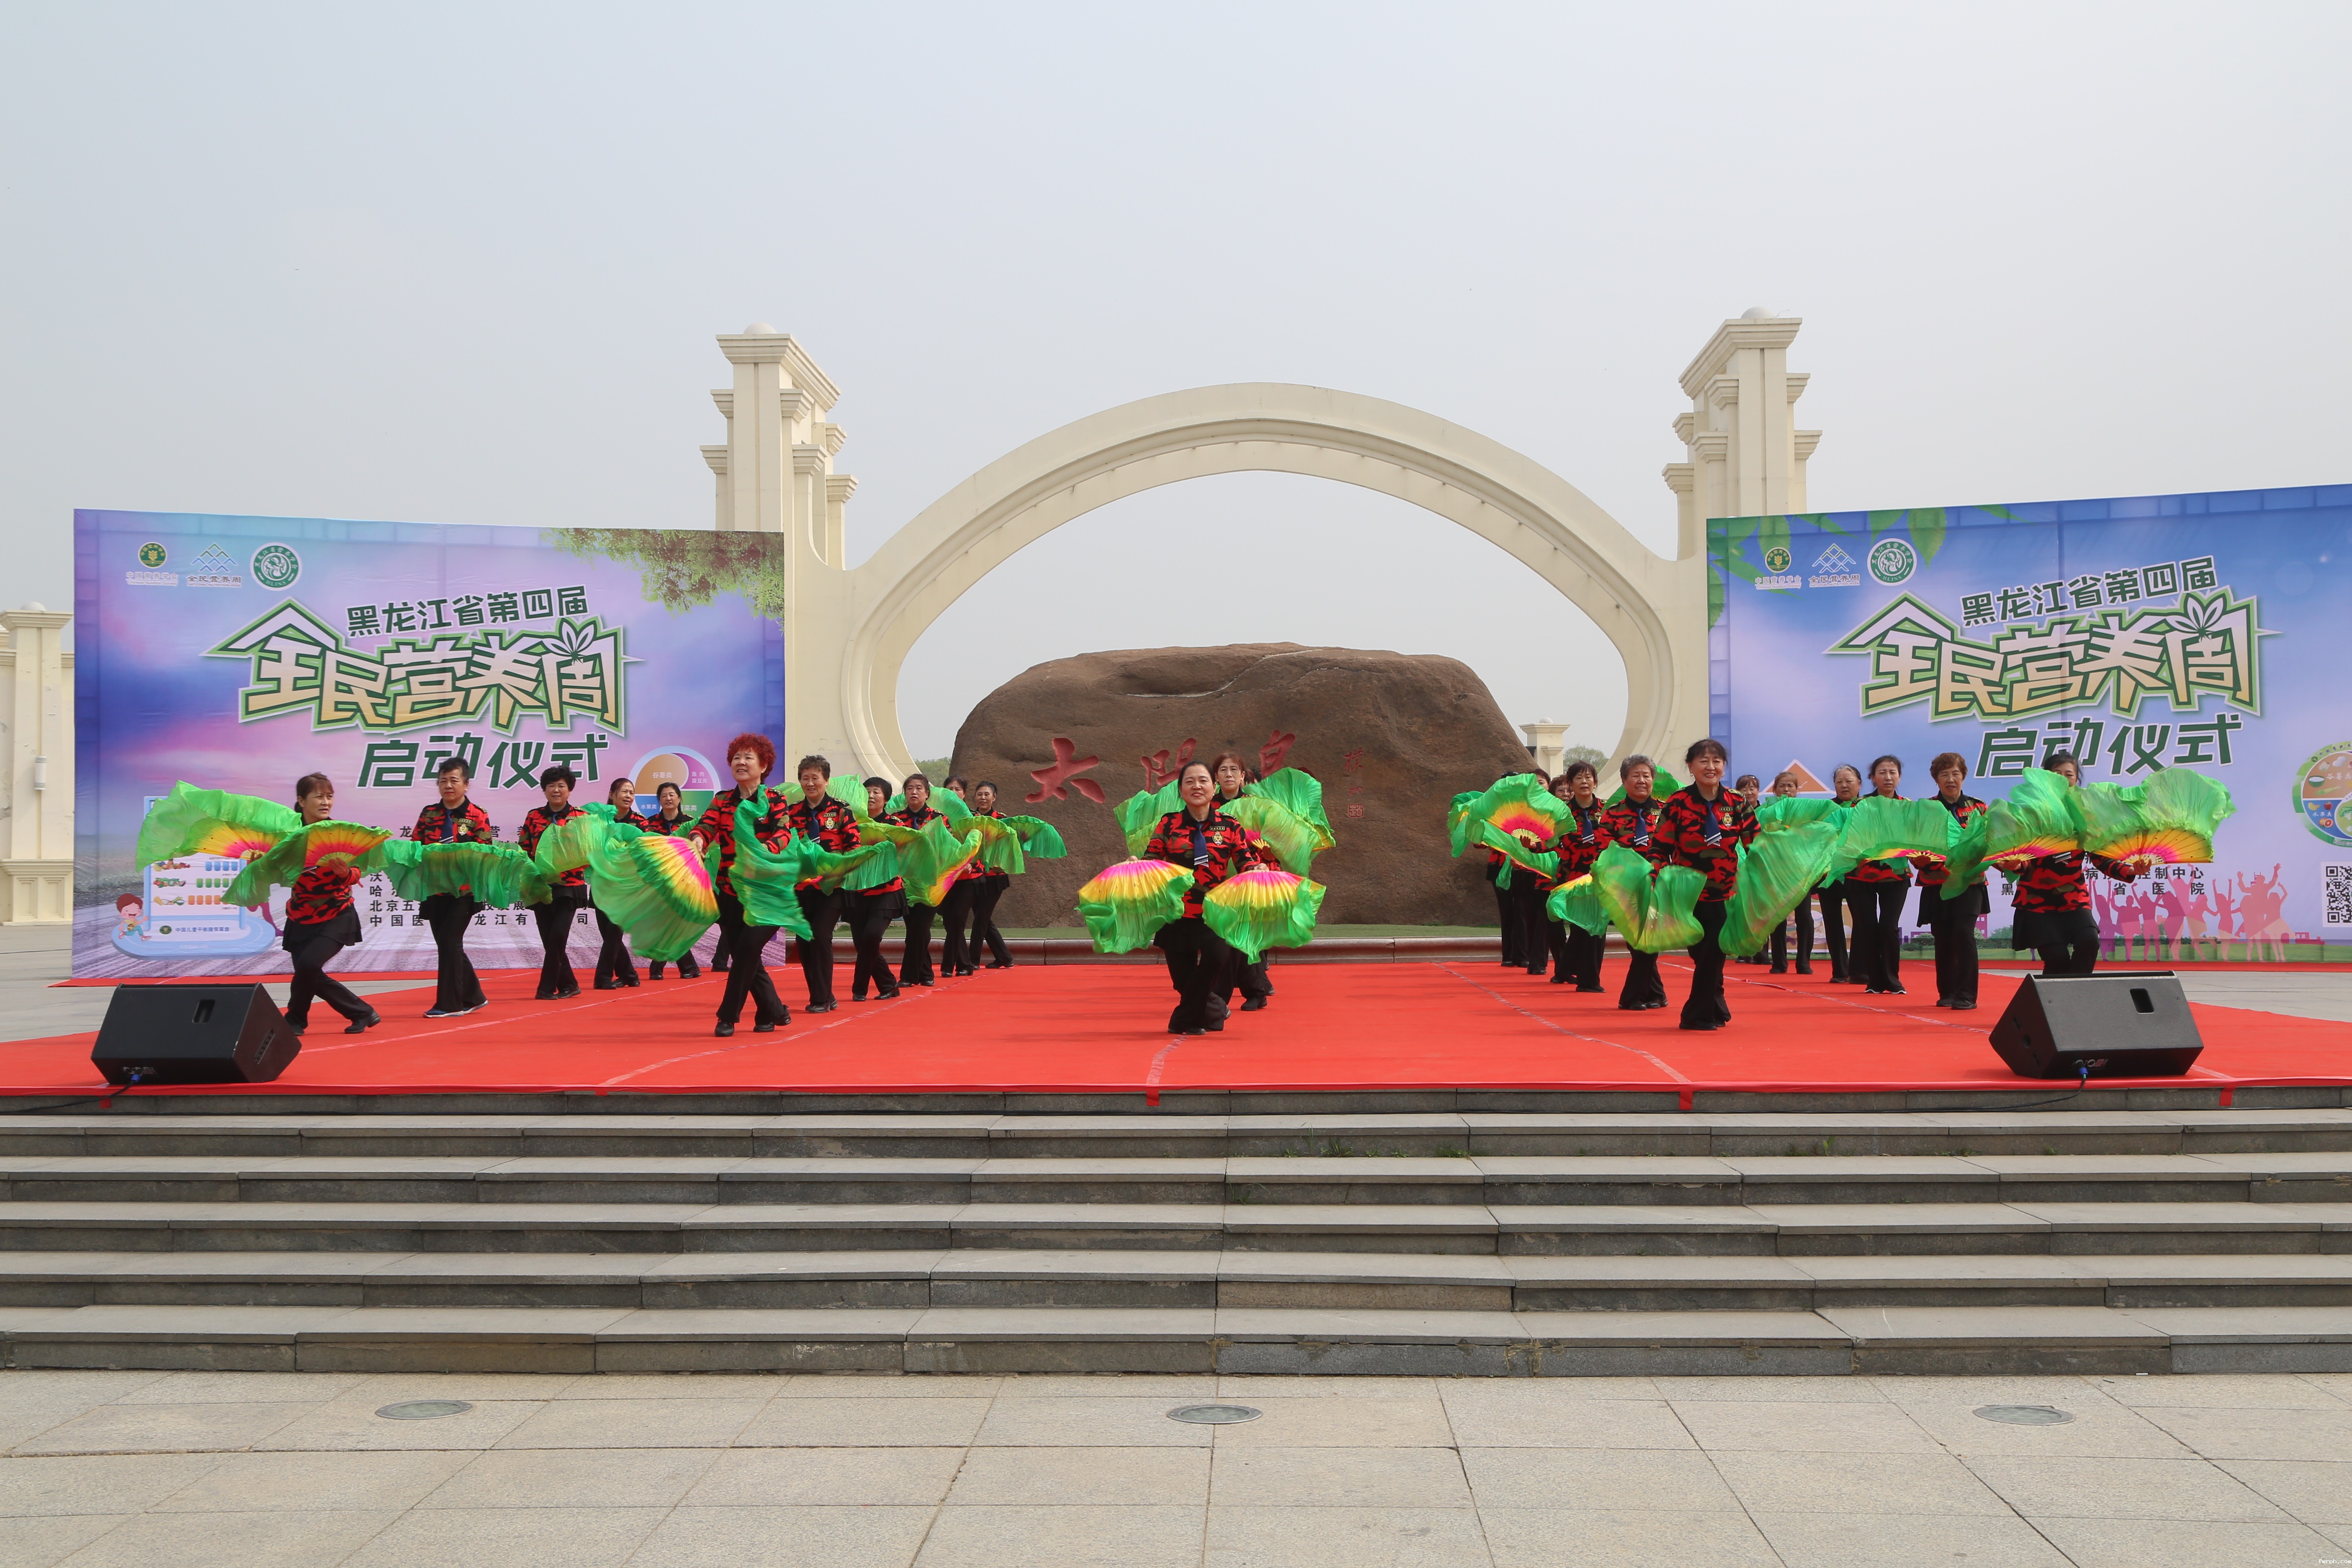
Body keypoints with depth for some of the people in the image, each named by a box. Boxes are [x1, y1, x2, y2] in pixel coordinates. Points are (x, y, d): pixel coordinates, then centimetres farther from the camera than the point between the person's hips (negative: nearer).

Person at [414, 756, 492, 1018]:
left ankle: (449, 1004, -2)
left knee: (449, 941, -10)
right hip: (434, 889, 5)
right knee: (448, 946, 8)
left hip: (463, 890, -5)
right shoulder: (428, 814, 10)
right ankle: (473, 998, 21)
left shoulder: (478, 816, -2)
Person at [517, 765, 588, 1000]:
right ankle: (569, 985, 17)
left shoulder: (581, 817, 1)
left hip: (569, 886, -3)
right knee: (550, 941, 3)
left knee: (557, 937, -13)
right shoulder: (534, 816, 8)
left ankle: (547, 988, -4)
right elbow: (523, 850, 9)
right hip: (541, 886, 3)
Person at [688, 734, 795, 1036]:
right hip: (730, 891, 4)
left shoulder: (775, 800, -1)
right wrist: (696, 840, -32)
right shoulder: (722, 801, 8)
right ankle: (774, 1011, 23)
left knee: (747, 948, -16)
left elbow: (783, 835, -17)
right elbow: (705, 826, -8)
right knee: (741, 953, 5)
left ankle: (728, 1016, -4)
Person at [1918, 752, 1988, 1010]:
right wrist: (1946, 868, -20)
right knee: (1943, 938, 5)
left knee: (1964, 933, -14)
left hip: (1970, 883, -1)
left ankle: (1967, 995, -7)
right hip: (1937, 884, 1)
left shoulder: (1978, 808, 7)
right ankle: (1947, 993, 19)